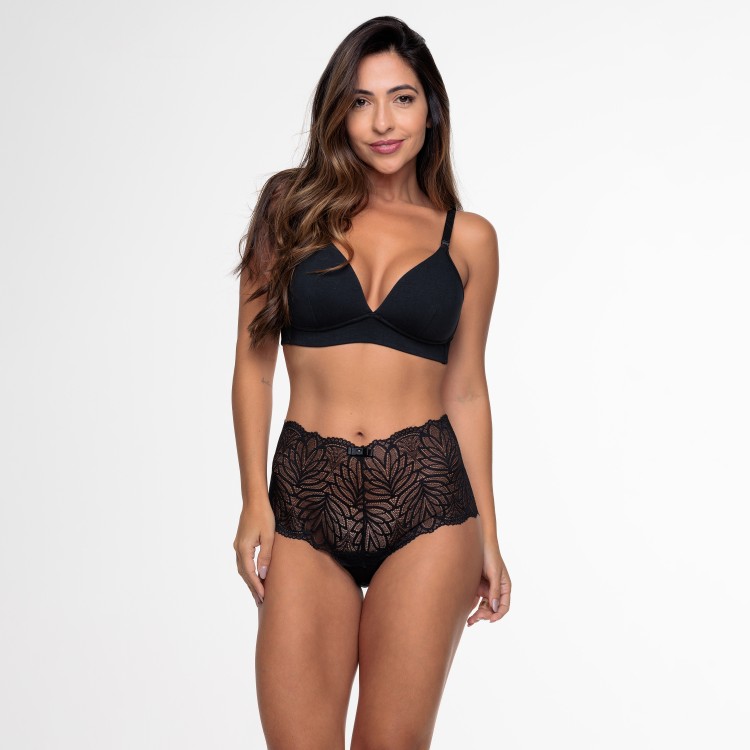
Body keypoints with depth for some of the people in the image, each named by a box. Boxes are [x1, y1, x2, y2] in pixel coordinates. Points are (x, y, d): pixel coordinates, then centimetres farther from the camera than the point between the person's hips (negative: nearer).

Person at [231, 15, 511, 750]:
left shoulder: (468, 238, 7)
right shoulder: (292, 209, 5)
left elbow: (465, 390, 10)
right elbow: (254, 362, 5)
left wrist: (487, 537, 10)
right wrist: (254, 502, -2)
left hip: (426, 501, 0)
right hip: (306, 501, 0)